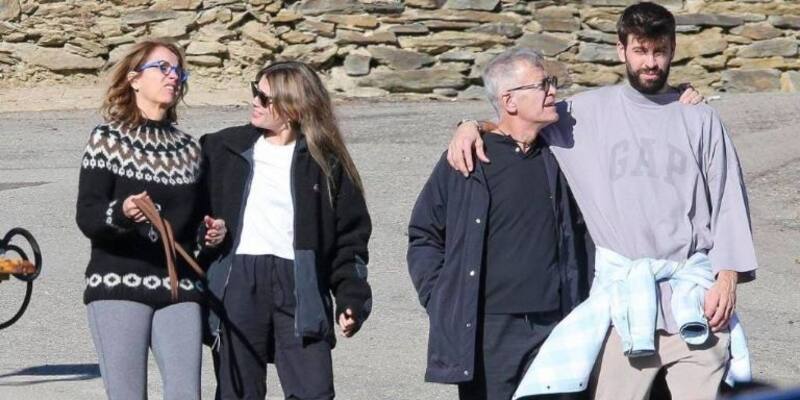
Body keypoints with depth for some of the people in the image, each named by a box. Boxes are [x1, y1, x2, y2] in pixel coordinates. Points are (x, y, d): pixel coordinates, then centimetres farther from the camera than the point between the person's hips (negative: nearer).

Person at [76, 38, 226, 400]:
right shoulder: (108, 139, 1)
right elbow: (86, 216, -9)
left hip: (179, 288, 4)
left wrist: (210, 233, 4)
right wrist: (120, 214, -29)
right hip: (118, 286, -4)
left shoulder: (189, 147, 16)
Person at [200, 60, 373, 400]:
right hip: (237, 284, 1)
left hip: (299, 287, -1)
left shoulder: (325, 162, 7)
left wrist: (351, 299, -2)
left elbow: (350, 235, 6)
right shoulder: (223, 150, 10)